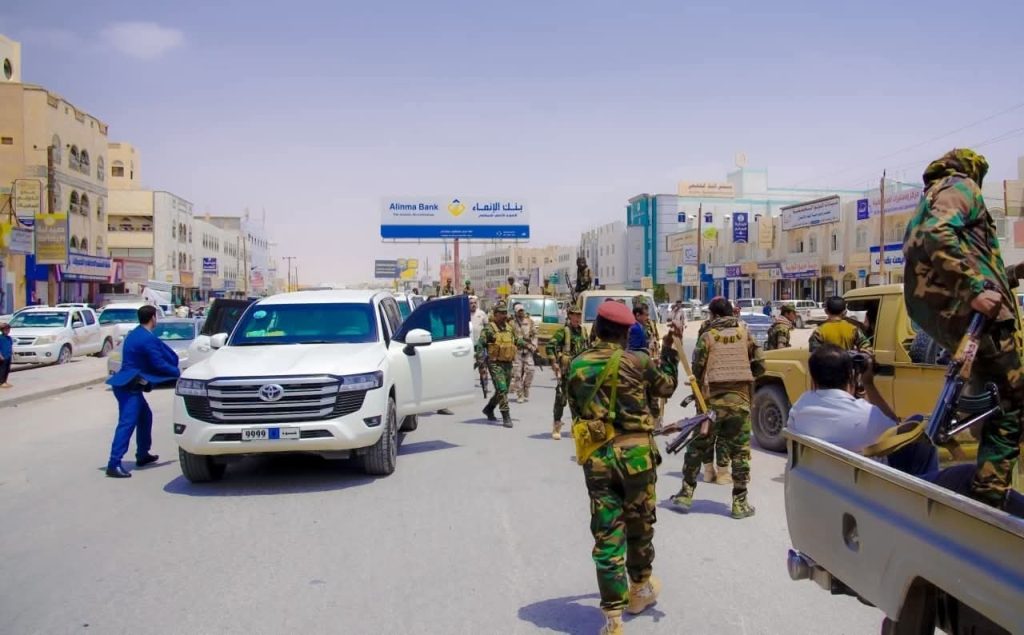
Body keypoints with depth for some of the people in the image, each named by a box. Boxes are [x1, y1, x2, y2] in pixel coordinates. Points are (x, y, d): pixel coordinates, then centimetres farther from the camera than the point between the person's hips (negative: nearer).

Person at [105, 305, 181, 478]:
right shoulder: (148, 338, -16)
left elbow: (156, 359, 23)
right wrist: (178, 372, -4)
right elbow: (159, 364, -17)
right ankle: (114, 464, -21)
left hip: (129, 385, 11)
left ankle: (142, 455, 32)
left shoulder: (135, 334, 15)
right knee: (127, 423, -15)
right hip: (129, 386, -11)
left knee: (145, 416, 23)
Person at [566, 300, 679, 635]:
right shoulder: (638, 361, -7)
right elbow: (667, 387, 10)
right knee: (639, 526, 20)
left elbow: (576, 410, 8)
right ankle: (640, 589, 39)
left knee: (606, 536, 4)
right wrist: (669, 352, 20)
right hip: (635, 453, -1)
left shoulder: (577, 366, 1)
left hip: (595, 457, 1)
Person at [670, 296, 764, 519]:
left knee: (697, 446, 12)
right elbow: (759, 365, 4)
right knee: (740, 451, 7)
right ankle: (740, 502, 7)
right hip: (740, 400, 1)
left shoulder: (708, 336, -2)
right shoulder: (744, 333, 4)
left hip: (712, 400, -1)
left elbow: (697, 369, -4)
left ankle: (686, 494, 17)